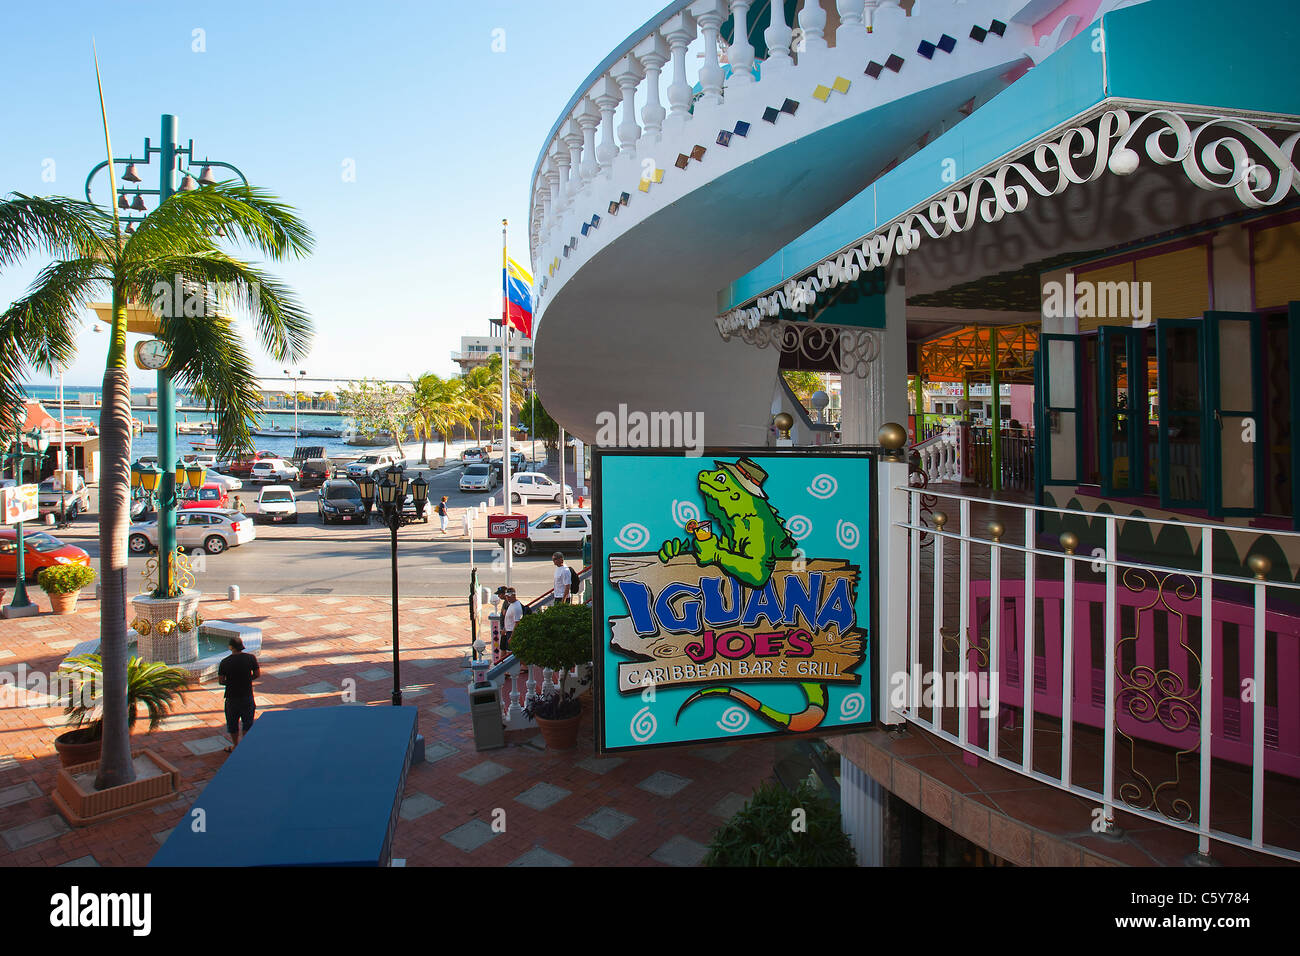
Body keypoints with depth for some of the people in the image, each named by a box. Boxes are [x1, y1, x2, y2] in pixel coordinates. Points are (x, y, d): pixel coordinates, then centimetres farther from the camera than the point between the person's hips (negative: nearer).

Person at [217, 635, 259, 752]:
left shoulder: (225, 663, -13)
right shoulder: (251, 658, -11)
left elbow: (220, 681, -8)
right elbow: (257, 674, -4)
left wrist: (230, 683, 11)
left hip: (232, 697, -1)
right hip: (248, 696, 1)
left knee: (232, 724, 18)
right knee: (248, 723, 17)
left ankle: (236, 746, 30)